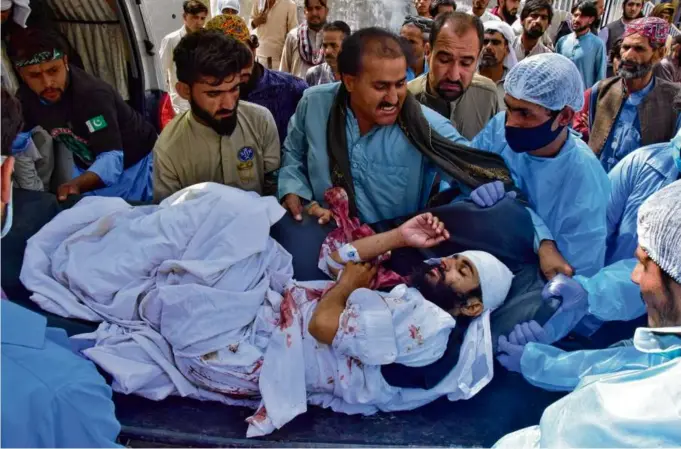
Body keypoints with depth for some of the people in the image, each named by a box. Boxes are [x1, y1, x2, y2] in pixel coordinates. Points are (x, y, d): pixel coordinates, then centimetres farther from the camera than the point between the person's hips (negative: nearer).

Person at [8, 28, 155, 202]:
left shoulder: (93, 93, -33)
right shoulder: (25, 98, -11)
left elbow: (112, 158, -41)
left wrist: (76, 184, -60)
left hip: (136, 163, -5)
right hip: (89, 167, 6)